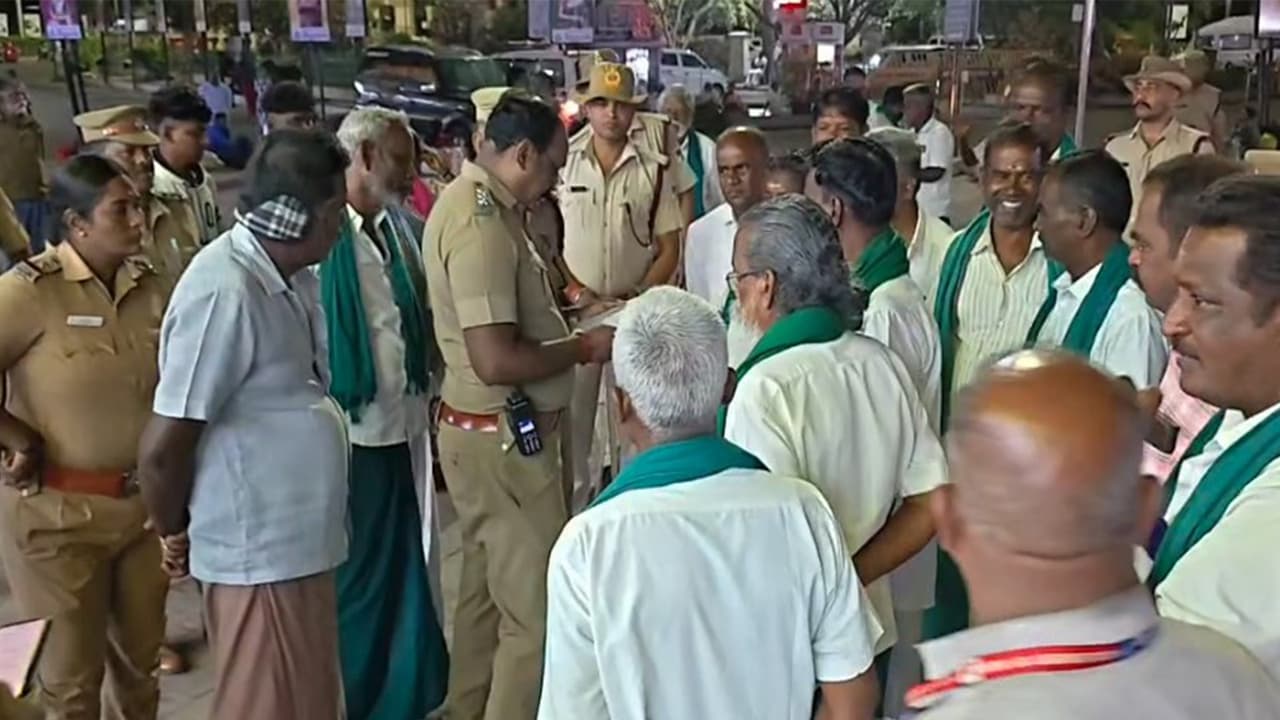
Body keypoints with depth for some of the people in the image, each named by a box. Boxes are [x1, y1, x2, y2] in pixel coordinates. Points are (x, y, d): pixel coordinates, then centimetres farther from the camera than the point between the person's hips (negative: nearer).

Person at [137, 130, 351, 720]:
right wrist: (173, 533, -4)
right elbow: (163, 446, -21)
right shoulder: (225, 291, -25)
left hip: (299, 539, 9)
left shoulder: (289, 276, 4)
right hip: (261, 550, -9)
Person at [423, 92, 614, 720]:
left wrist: (555, 307, 9)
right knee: (537, 607, -1)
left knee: (489, 588, 22)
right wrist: (584, 347, -16)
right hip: (504, 438, -11)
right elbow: (496, 360, -28)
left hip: (492, 431, 11)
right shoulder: (479, 222, -22)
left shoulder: (476, 201, 10)